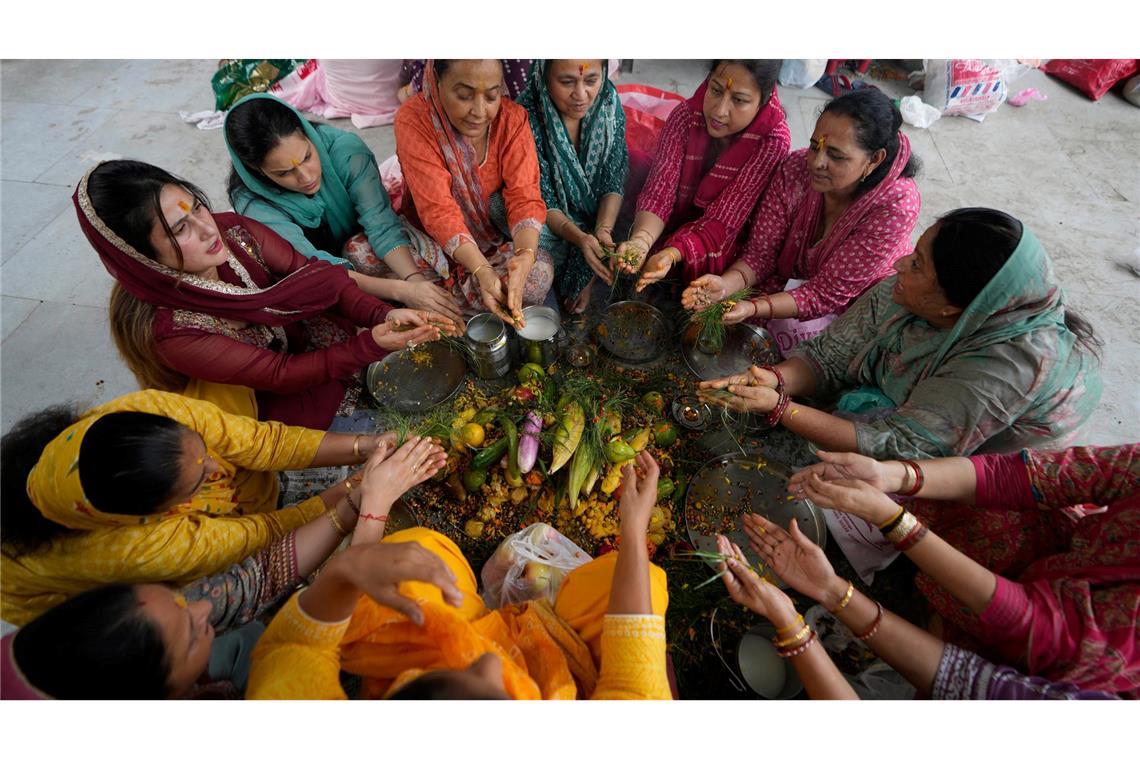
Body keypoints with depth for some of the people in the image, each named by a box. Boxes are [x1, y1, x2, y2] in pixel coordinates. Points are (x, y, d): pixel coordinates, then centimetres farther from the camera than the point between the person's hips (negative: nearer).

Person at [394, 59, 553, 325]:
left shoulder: (513, 119, -12)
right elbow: (439, 210, -27)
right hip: (432, 239, -1)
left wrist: (526, 255, -42)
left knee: (539, 273, -28)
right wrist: (482, 270, -43)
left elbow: (524, 197, -21)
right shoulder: (413, 119, -20)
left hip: (496, 239, 1)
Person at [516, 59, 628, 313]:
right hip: (550, 221, -3)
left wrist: (603, 230, -30)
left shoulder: (609, 101, -14)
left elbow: (614, 180, -12)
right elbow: (543, 200, -20)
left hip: (598, 214, 3)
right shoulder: (527, 116, -24)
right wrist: (580, 238, -38)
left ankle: (583, 279, 7)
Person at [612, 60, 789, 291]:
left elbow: (722, 221, -26)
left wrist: (672, 254, -45)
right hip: (669, 231, 2)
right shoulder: (686, 116, -16)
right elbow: (659, 193, -22)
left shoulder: (773, 141, -23)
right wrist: (641, 240, -44)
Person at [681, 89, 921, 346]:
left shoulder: (895, 206, -28)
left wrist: (753, 309, -43)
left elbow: (828, 294, -28)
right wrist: (724, 285, -37)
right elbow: (760, 254, -15)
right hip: (791, 281, 2)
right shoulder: (796, 168, -19)